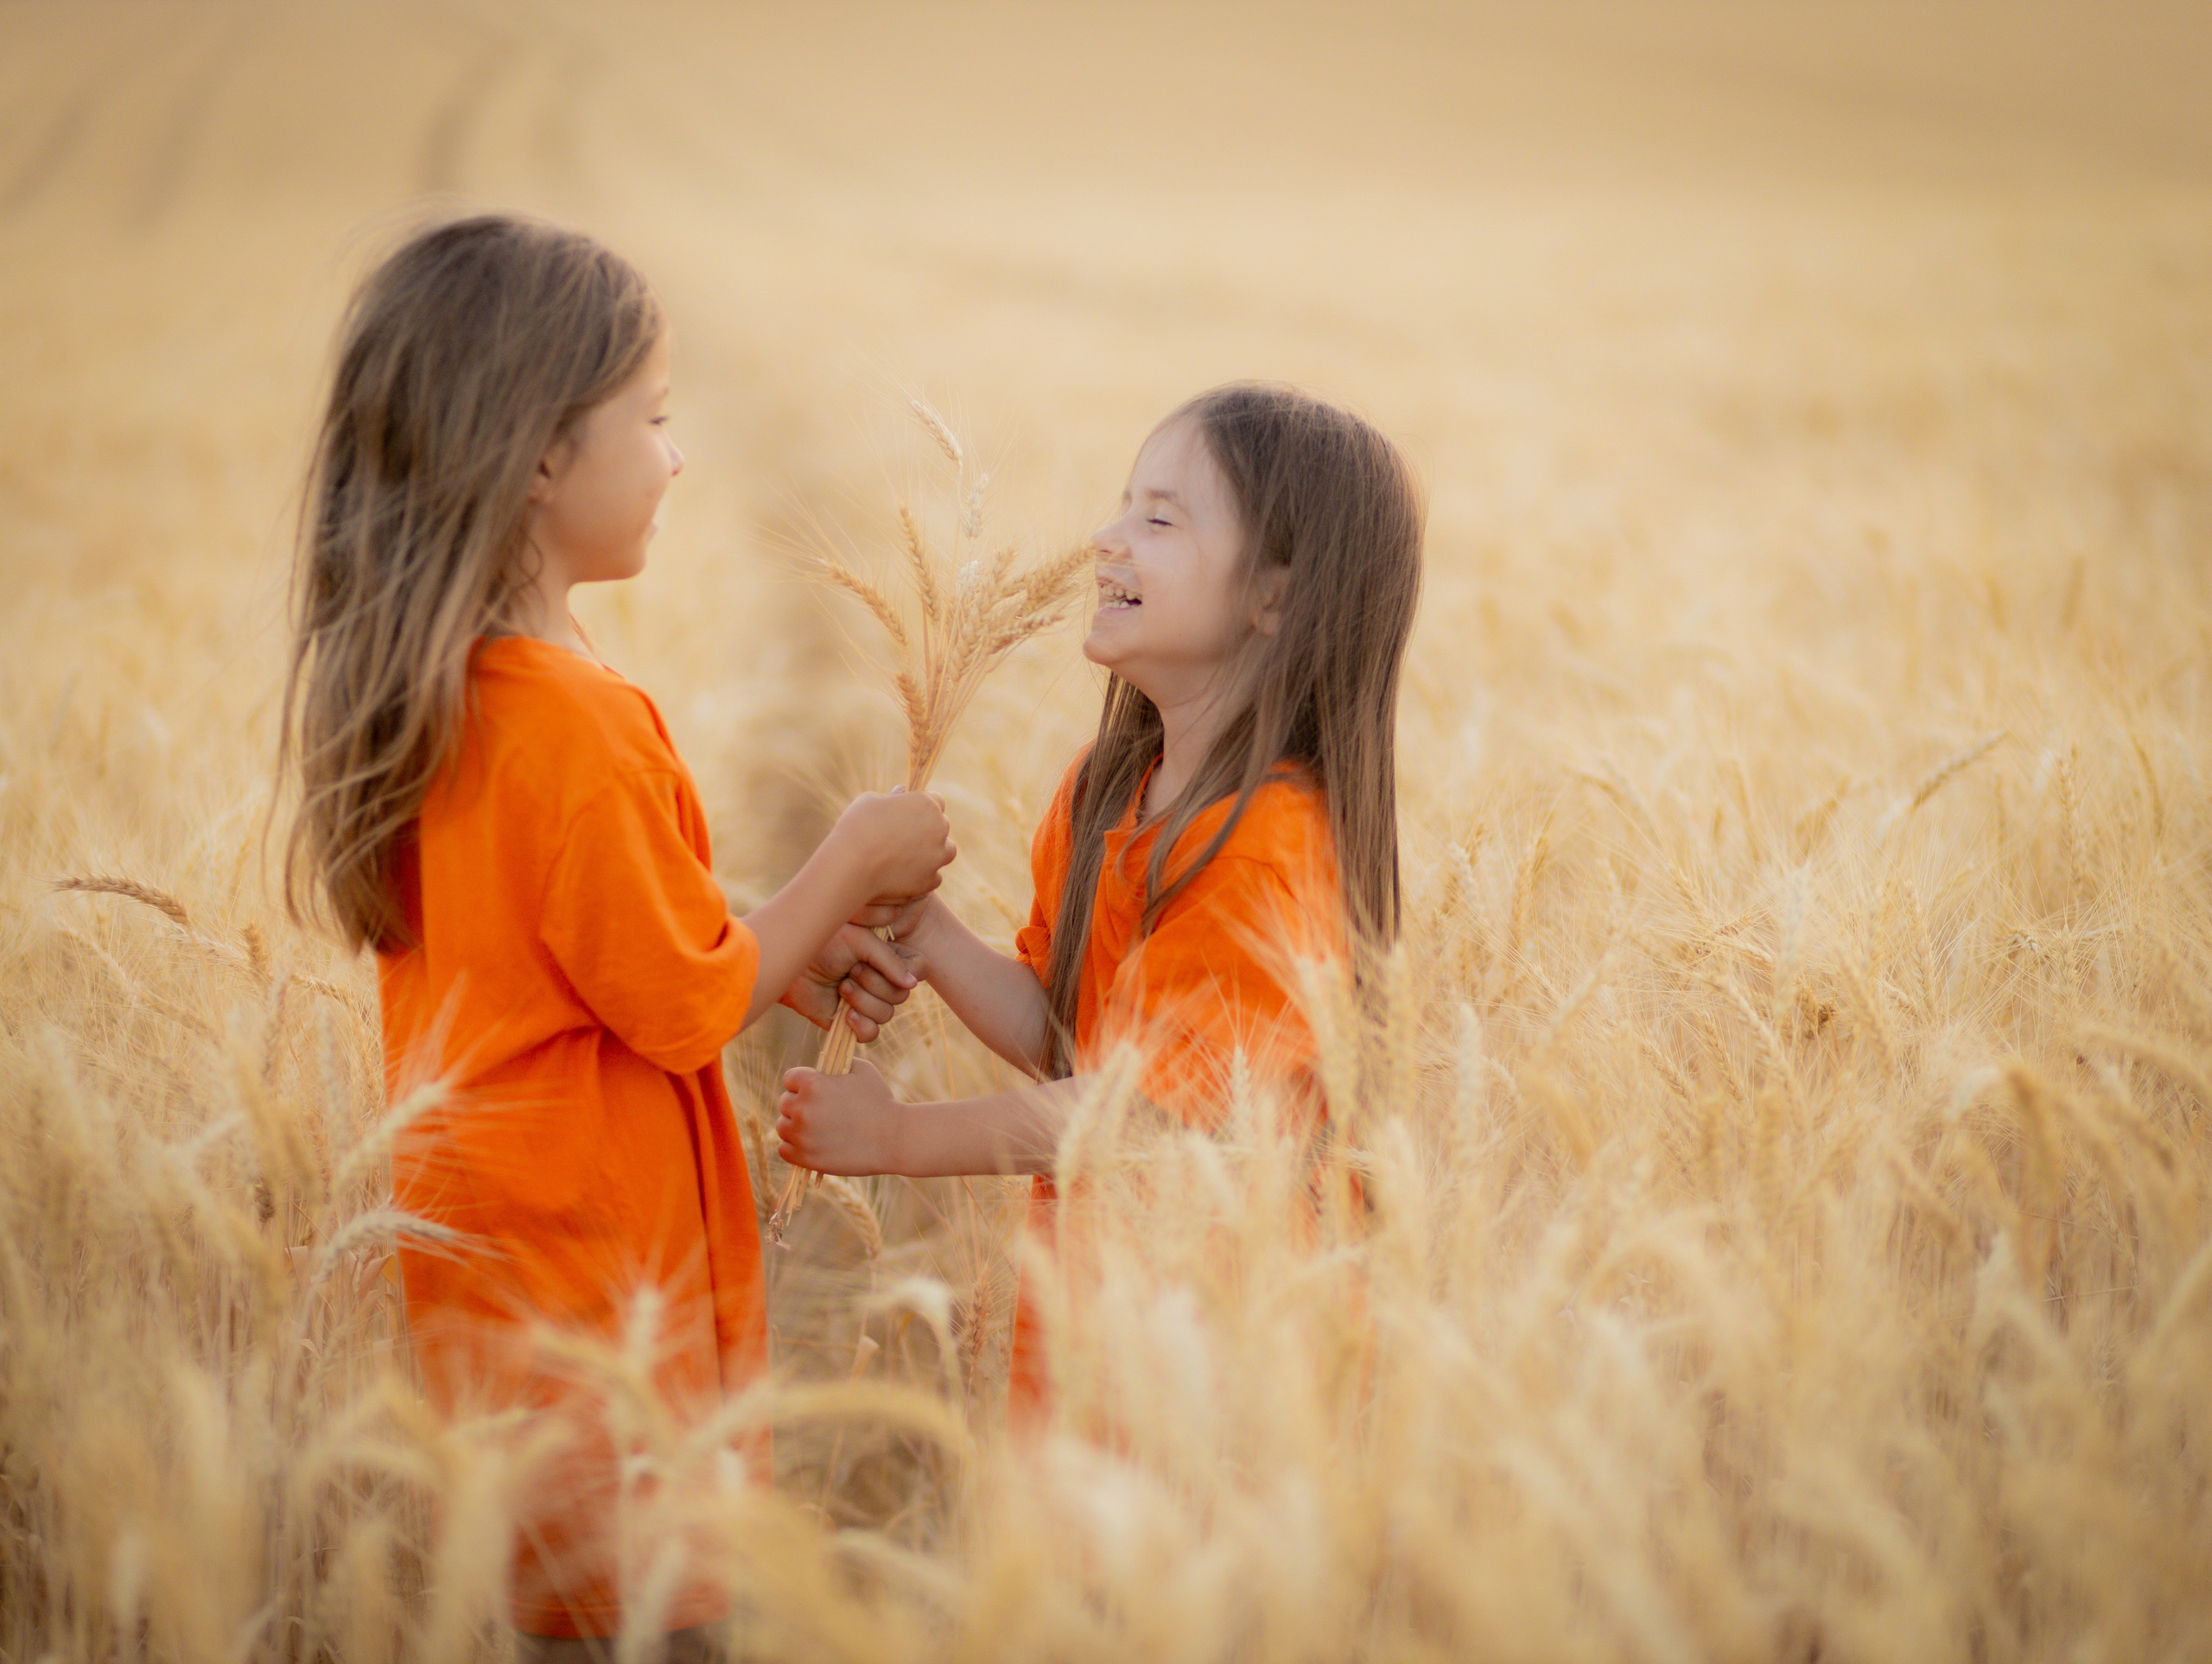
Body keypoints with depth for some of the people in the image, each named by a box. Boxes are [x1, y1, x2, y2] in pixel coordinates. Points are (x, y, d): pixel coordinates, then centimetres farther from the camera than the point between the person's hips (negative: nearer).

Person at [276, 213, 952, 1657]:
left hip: (487, 1255, 9)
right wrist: (851, 862, -3)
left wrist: (783, 949, 10)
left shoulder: (404, 686, 5)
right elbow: (687, 1007, -16)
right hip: (602, 1281, -9)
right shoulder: (575, 722, -24)